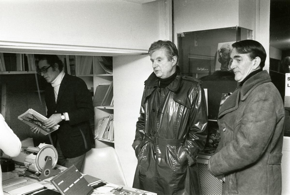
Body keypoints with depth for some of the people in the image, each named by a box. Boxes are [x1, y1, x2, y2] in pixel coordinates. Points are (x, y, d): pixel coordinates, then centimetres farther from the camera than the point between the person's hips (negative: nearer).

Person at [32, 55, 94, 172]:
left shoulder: (76, 84, -9)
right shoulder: (48, 90, 12)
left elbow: (88, 112, -15)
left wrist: (63, 116, -23)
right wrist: (42, 125, 1)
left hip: (75, 143, -6)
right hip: (57, 144, 6)